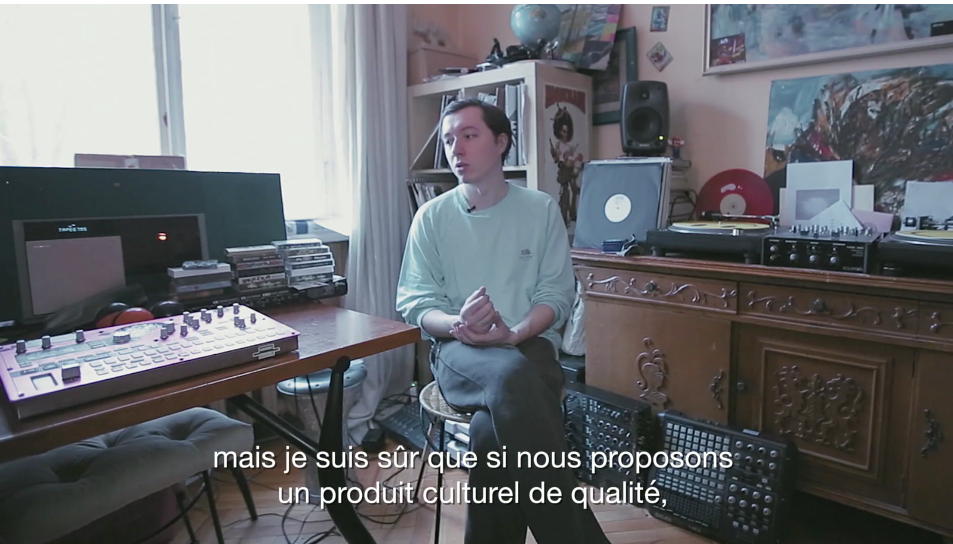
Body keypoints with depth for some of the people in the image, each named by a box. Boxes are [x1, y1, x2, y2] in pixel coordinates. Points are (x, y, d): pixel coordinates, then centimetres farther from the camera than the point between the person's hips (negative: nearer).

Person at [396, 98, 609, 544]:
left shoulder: (541, 209, 6)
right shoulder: (432, 217, 7)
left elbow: (556, 295, 2)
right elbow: (414, 303, 3)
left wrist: (514, 334, -18)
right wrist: (456, 323, -20)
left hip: (530, 344, 0)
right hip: (459, 350, 0)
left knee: (491, 433, -34)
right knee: (512, 377, -37)